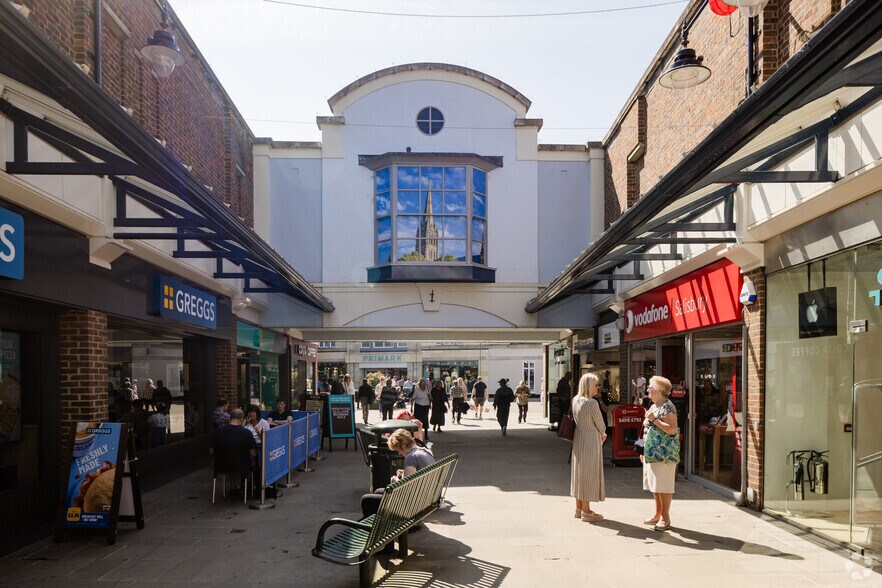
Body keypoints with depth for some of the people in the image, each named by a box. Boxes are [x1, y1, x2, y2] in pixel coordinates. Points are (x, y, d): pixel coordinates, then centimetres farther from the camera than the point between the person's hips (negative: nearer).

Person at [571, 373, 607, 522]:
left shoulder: (575, 400, 4)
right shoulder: (592, 403, -20)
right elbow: (600, 424, -12)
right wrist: (602, 434, 11)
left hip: (578, 437, 8)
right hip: (591, 439, -8)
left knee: (580, 472, 15)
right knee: (589, 473, 1)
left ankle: (579, 507, 24)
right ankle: (586, 511, 8)